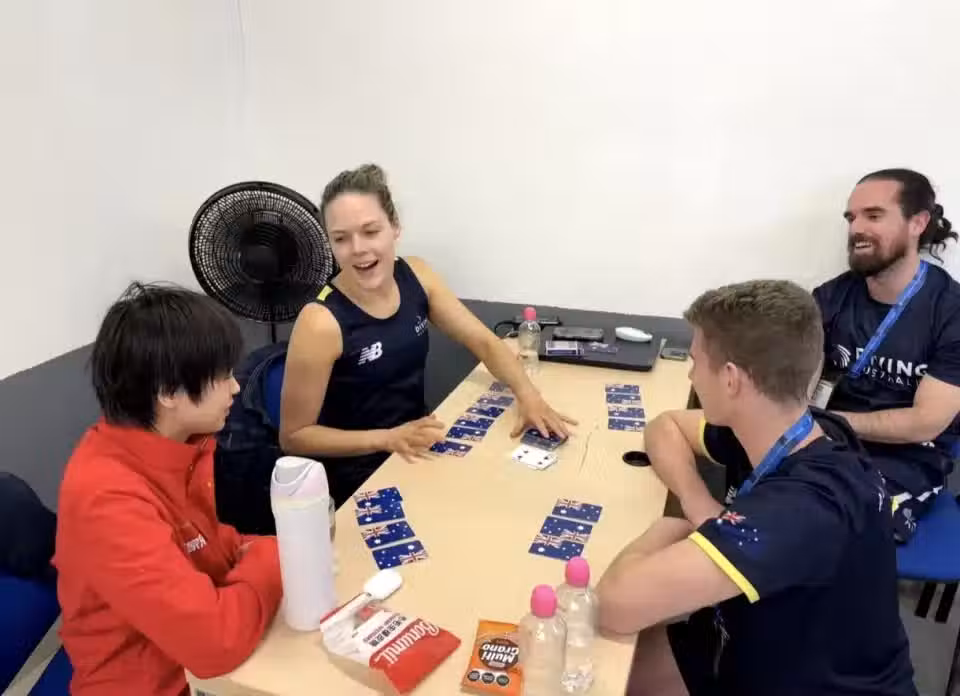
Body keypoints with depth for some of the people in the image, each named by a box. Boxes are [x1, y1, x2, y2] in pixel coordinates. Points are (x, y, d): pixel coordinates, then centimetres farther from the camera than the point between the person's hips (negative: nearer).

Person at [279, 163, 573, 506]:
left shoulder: (415, 275, -6)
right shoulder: (321, 322, -22)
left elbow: (485, 342, 0)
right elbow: (293, 436, -15)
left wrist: (527, 394, -18)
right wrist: (387, 438, -25)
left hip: (420, 452, 6)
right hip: (359, 482, -5)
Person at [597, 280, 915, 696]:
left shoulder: (802, 508, -37)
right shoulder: (785, 433, -12)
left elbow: (615, 603, -44)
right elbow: (665, 427, 6)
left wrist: (668, 533, -22)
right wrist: (698, 506, -14)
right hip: (764, 644, 6)